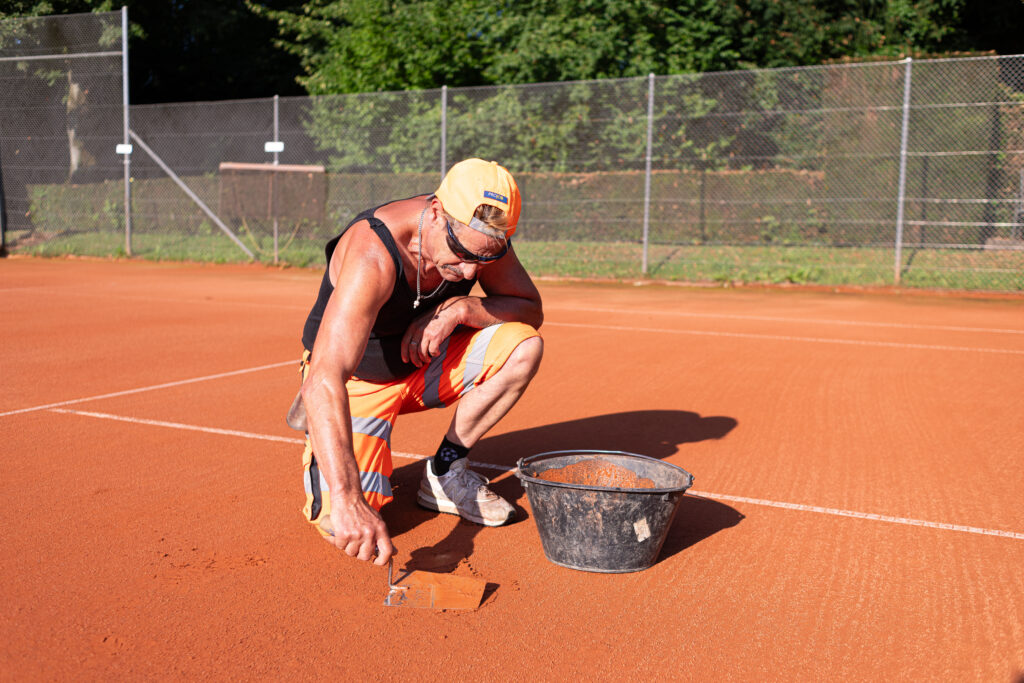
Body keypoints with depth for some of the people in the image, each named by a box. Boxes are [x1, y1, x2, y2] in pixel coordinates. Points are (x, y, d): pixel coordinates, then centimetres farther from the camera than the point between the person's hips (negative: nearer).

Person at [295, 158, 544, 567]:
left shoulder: (480, 235, -18)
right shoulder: (373, 255, -37)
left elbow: (531, 310, -7)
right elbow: (326, 380, -46)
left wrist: (462, 308, -28)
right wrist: (345, 500, -56)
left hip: (423, 363, 5)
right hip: (357, 379, -5)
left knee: (524, 347, -19)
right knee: (339, 522, -21)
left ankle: (445, 471, -2)